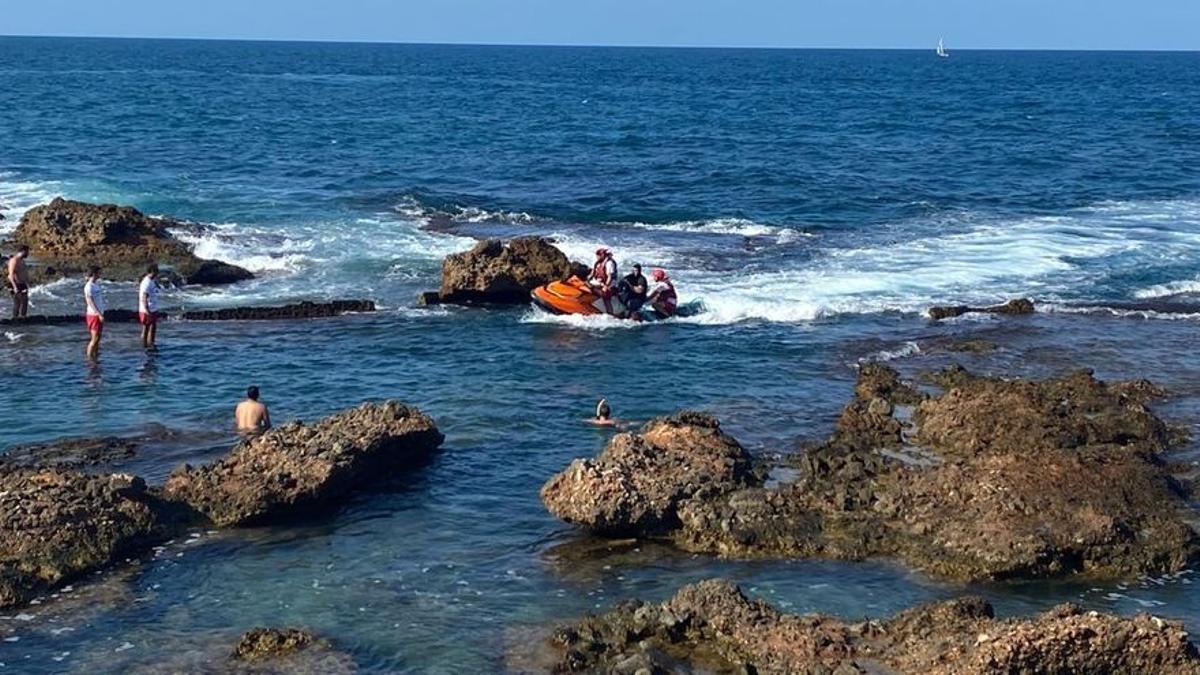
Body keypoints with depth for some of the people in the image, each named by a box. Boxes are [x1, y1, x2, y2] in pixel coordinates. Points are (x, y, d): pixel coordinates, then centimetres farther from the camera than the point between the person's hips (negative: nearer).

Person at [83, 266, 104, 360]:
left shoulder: (96, 284, 13)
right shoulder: (89, 286, -14)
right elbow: (90, 302, -20)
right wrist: (99, 314, -26)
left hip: (99, 314, 9)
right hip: (94, 315, -9)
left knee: (98, 337, 11)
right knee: (95, 338, -8)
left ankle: (95, 357, 16)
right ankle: (89, 358, -3)